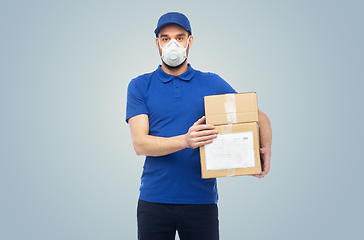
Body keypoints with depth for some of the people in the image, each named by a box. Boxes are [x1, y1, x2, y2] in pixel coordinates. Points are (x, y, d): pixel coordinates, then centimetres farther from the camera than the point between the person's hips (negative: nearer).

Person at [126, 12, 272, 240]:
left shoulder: (213, 83, 6)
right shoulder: (140, 86, 3)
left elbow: (259, 116, 10)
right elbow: (140, 144, -8)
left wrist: (266, 149, -11)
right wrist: (185, 140, -24)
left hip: (201, 200, 1)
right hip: (154, 200, 0)